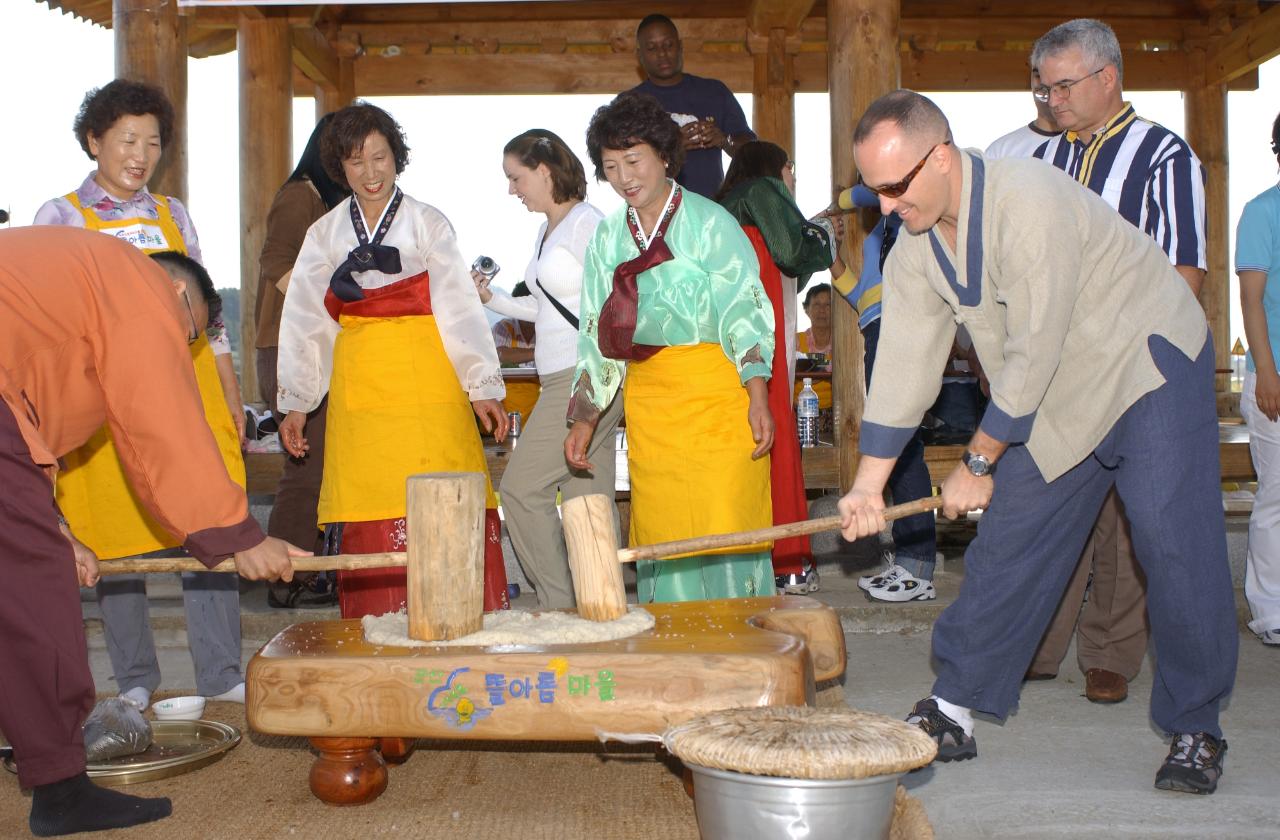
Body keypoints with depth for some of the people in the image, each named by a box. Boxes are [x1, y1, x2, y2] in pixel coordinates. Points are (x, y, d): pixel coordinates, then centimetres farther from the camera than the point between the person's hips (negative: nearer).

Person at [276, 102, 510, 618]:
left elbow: (458, 308, 2)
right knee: (367, 526, -2)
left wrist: (482, 387, -5)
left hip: (426, 386, -2)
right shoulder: (325, 234, 14)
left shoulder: (427, 224, 7)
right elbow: (307, 322, 18)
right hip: (357, 393, 2)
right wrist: (295, 403, 16)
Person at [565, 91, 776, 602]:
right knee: (661, 536, 4)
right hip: (648, 402, 4)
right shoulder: (608, 239, 13)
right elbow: (597, 336, 16)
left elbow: (746, 311, -6)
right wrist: (584, 417, 12)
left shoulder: (708, 222, -1)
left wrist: (757, 397, -16)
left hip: (715, 392, -4)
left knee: (724, 529, -6)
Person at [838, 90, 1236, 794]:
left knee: (1172, 540, -12)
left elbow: (1034, 353, -28)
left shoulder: (1029, 201, -30)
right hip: (1052, 395, 7)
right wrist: (868, 484, -6)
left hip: (1150, 363, -6)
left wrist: (978, 462, -17)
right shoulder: (914, 251, -7)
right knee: (1007, 540, 3)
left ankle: (1195, 729, 3)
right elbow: (902, 366, -3)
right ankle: (954, 709, 12)